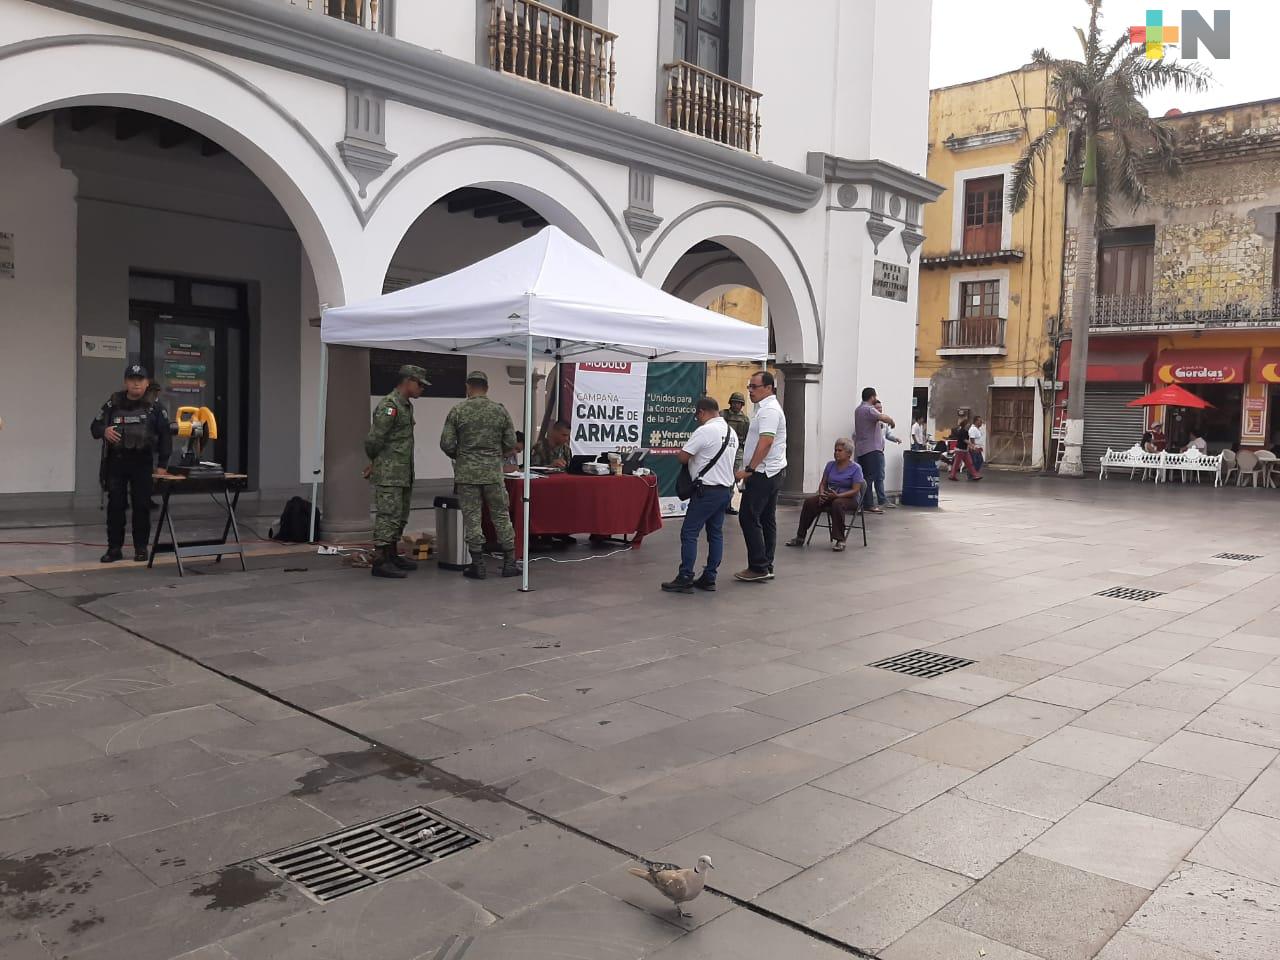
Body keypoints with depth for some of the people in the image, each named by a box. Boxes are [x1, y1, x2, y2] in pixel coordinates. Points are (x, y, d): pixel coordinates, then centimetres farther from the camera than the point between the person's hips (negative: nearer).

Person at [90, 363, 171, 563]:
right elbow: (94, 427, 10)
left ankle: (141, 548, 13)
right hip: (115, 462, 1)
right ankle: (114, 548, 11)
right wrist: (104, 431, -15)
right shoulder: (113, 404, 5)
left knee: (141, 506, 2)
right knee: (115, 506, 4)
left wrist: (162, 464, -3)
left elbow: (165, 435, 1)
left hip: (142, 463, -1)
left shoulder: (154, 407, 1)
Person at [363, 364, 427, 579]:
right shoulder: (389, 406, -15)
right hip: (389, 474, -9)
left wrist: (375, 463, 13)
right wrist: (375, 461, -1)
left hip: (403, 474, 9)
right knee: (388, 515, -8)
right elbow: (374, 439, -18)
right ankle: (379, 562, -5)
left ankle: (392, 555, 25)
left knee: (400, 516, 15)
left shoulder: (406, 405, 16)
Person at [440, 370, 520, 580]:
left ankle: (478, 565, 5)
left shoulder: (457, 411, -3)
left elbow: (446, 444, -5)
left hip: (467, 473, -1)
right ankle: (509, 563, 11)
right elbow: (511, 443, 2)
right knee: (501, 517, 9)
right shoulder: (500, 411, 0)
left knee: (472, 518, 4)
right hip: (493, 472, 1)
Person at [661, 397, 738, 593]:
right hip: (726, 489, 9)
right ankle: (709, 578, 14)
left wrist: (679, 452, 7)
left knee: (689, 533, -4)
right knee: (715, 533, 11)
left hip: (708, 490, -9)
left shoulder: (705, 431, -15)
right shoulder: (731, 431, 12)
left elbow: (682, 457, -15)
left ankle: (685, 579, -4)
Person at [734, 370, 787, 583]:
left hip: (763, 473, -11)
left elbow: (766, 442, -25)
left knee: (748, 518, -9)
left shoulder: (769, 410, -15)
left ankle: (758, 567, -7)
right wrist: (751, 469, 21)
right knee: (767, 520, 11)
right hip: (770, 472, 11)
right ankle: (766, 567, 15)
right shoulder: (767, 407, 19)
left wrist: (749, 469, -25)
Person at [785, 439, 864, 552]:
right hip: (829, 497, 5)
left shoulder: (856, 468, -5)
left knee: (837, 504, -40)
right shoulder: (830, 465, 11)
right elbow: (823, 483, 13)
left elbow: (855, 490, -12)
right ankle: (800, 538, -18)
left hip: (849, 499, -5)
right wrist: (822, 494, -10)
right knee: (809, 501, -22)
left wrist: (838, 495, -25)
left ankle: (839, 540, -33)